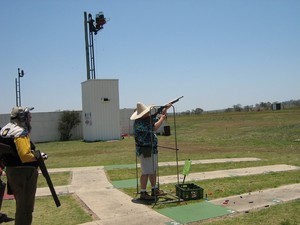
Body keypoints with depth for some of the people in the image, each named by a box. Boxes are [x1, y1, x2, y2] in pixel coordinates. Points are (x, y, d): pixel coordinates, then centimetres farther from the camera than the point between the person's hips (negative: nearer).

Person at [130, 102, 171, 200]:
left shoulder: (148, 118, 10)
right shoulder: (139, 123, -21)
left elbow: (158, 117, 24)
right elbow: (154, 128, -30)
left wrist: (165, 108, 10)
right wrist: (162, 118, -17)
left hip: (152, 149, 10)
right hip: (144, 151, -10)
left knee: (153, 170, 17)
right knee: (146, 172, -6)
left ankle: (154, 190, 28)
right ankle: (143, 193, 2)